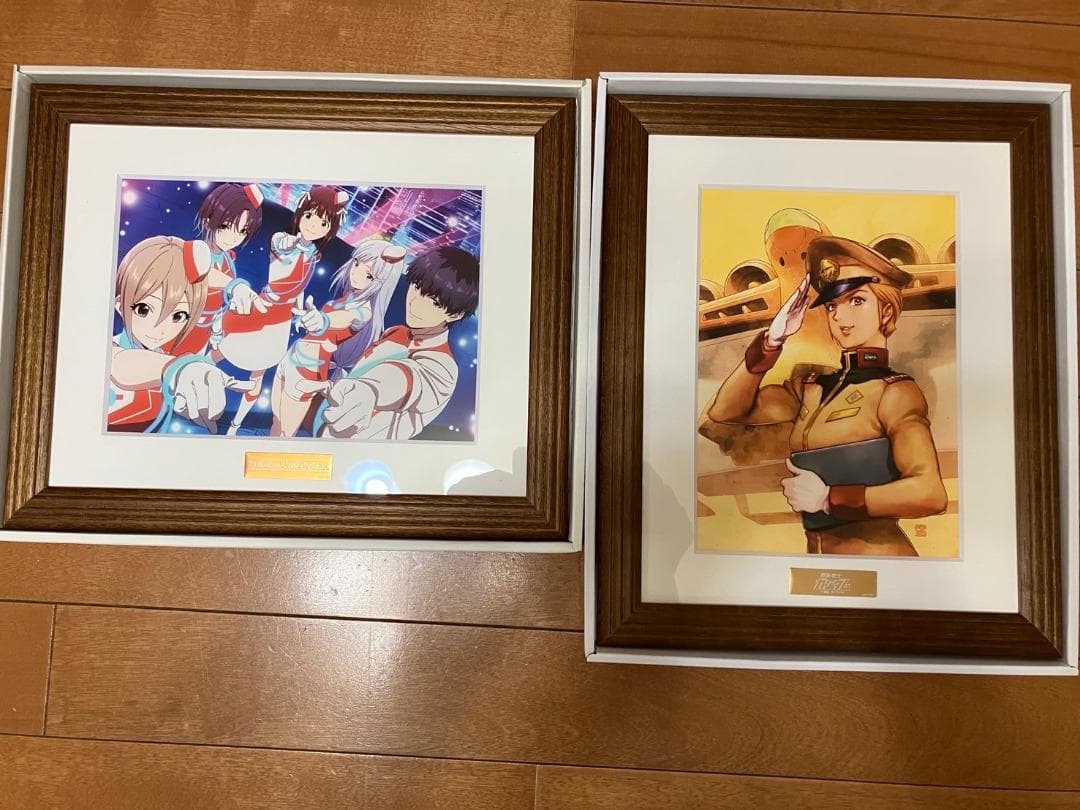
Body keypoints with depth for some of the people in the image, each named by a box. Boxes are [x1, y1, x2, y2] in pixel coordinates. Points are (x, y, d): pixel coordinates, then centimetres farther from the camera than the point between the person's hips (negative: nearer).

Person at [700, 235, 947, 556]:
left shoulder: (894, 392, -10)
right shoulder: (810, 387, 5)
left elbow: (930, 493, -22)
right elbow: (723, 414, -3)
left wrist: (831, 497, -20)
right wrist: (772, 340, -9)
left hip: (872, 549, -5)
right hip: (816, 549, 5)